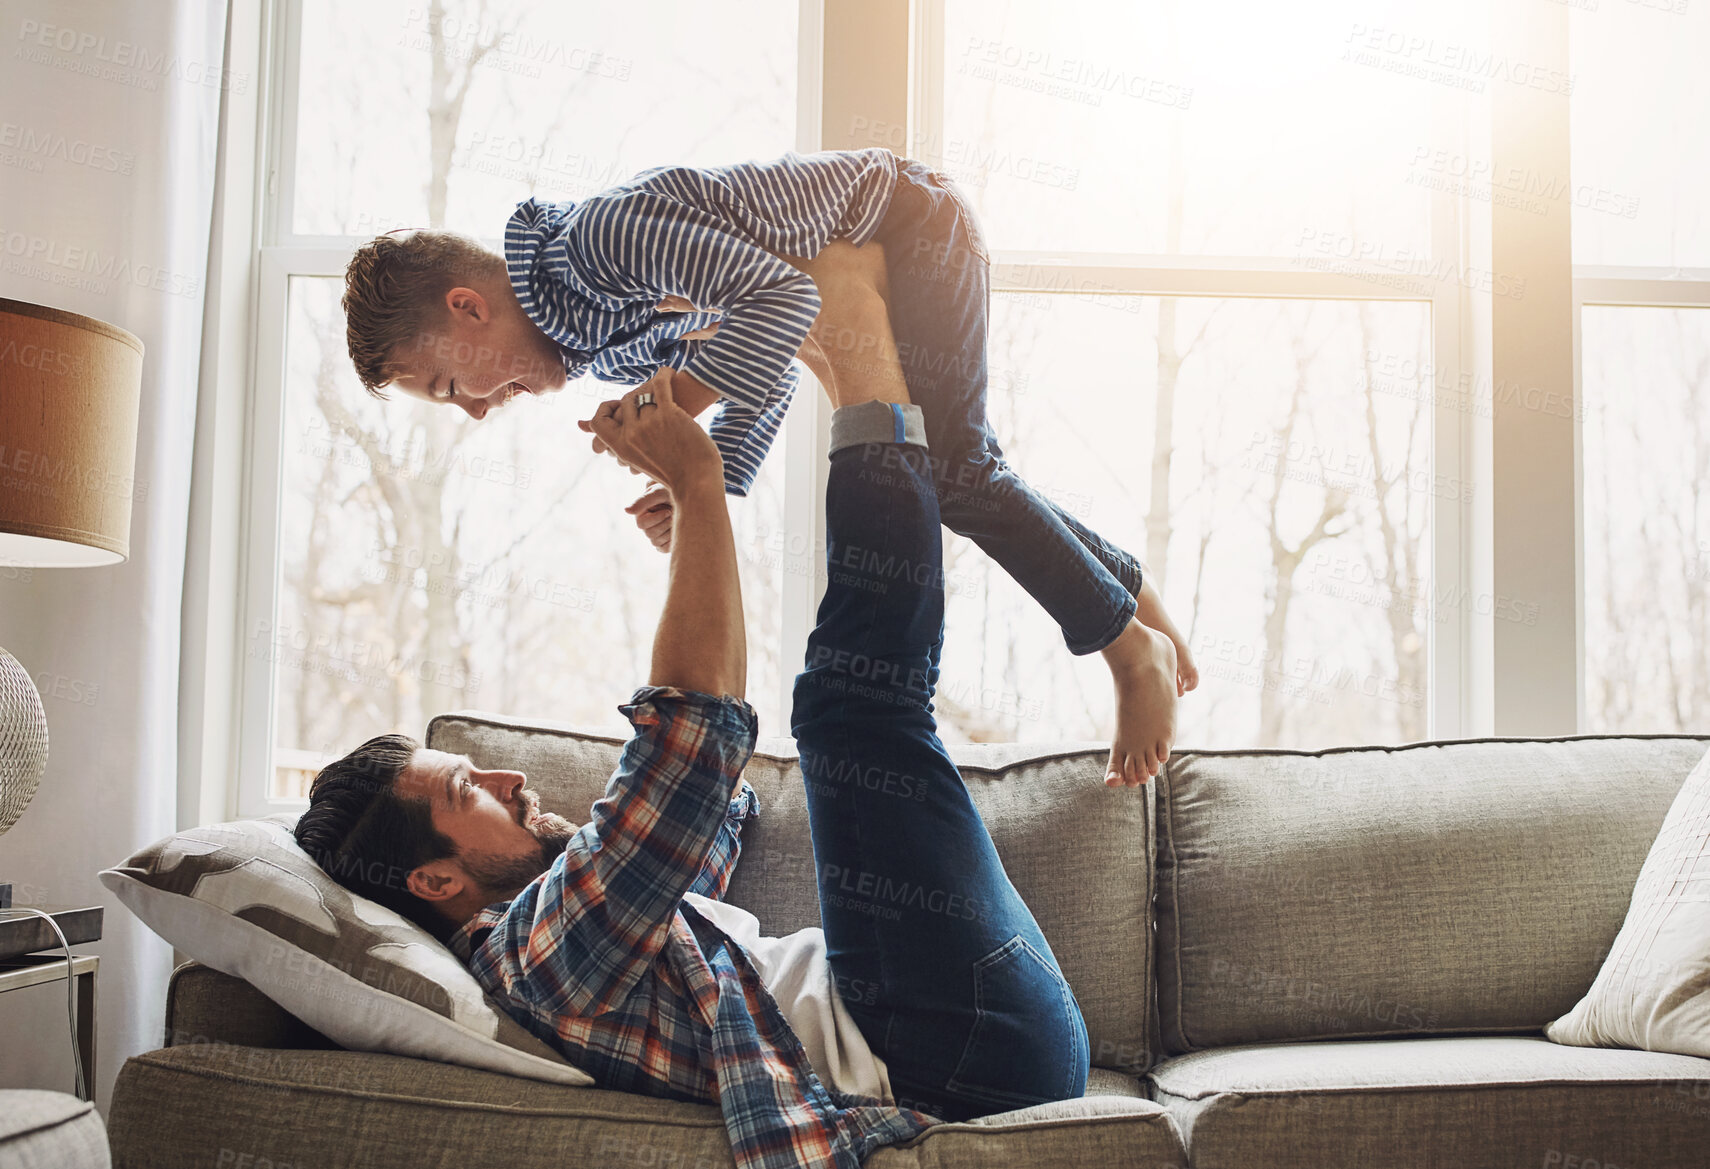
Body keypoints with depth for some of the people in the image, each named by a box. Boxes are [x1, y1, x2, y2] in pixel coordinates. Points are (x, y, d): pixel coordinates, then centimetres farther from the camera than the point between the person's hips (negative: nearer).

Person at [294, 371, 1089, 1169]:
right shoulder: (531, 947, -15)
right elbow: (692, 728, -25)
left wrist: (695, 550, 20)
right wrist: (697, 489, -16)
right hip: (982, 1047, -9)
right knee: (859, 698, -15)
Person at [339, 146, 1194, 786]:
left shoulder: (599, 238, -28)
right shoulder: (585, 339, 3)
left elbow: (784, 297, -32)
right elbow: (769, 375, 8)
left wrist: (678, 399, -35)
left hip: (911, 220, -9)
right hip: (868, 263, 9)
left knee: (946, 472, -14)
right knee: (952, 481, 10)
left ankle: (1131, 646, 0)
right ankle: (1133, 596, 25)